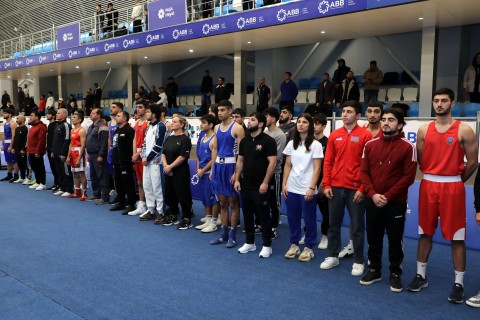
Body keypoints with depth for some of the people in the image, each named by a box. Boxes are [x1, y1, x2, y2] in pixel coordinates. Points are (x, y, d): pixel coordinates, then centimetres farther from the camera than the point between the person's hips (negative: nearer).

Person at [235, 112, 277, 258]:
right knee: (247, 215, 13)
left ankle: (267, 245, 13)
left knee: (263, 216, 2)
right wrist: (237, 179, 6)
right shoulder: (244, 141, 10)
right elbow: (240, 161, 14)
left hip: (260, 186, -6)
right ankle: (249, 242, 26)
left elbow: (272, 162, -14)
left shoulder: (268, 141, -10)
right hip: (245, 184, 6)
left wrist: (265, 182, -18)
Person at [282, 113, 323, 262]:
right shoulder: (291, 143, 8)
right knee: (292, 218, 10)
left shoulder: (315, 145, -5)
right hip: (291, 188, 4)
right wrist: (284, 184, 4)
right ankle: (294, 245, 25)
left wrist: (312, 188, -14)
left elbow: (317, 169, -8)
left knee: (309, 219, 5)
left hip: (307, 189, -4)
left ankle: (308, 248, 18)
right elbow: (287, 165, 11)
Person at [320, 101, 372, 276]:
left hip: (355, 188, -4)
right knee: (334, 224, 12)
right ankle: (332, 256, 26)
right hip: (335, 187, 4)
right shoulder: (334, 135, 8)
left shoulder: (365, 135, -4)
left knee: (357, 226, 6)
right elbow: (328, 162, 8)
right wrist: (326, 185, 1)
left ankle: (358, 261, 19)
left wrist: (363, 188, -11)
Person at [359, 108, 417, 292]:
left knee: (395, 239, 6)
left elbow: (409, 177, -10)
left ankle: (395, 274, 23)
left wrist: (388, 196, -15)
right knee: (373, 238, 12)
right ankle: (374, 270, 28)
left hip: (396, 202, -3)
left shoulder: (408, 147, -5)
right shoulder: (370, 145, 6)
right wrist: (372, 194, -12)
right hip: (372, 201, 3)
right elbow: (364, 172, 2)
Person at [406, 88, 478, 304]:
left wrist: (455, 181, 5)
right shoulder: (424, 130, 6)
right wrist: (433, 177, 8)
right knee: (425, 233, 11)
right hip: (428, 186, 3)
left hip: (453, 187, -3)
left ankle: (458, 284, 12)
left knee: (457, 237, 2)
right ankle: (421, 276, 23)